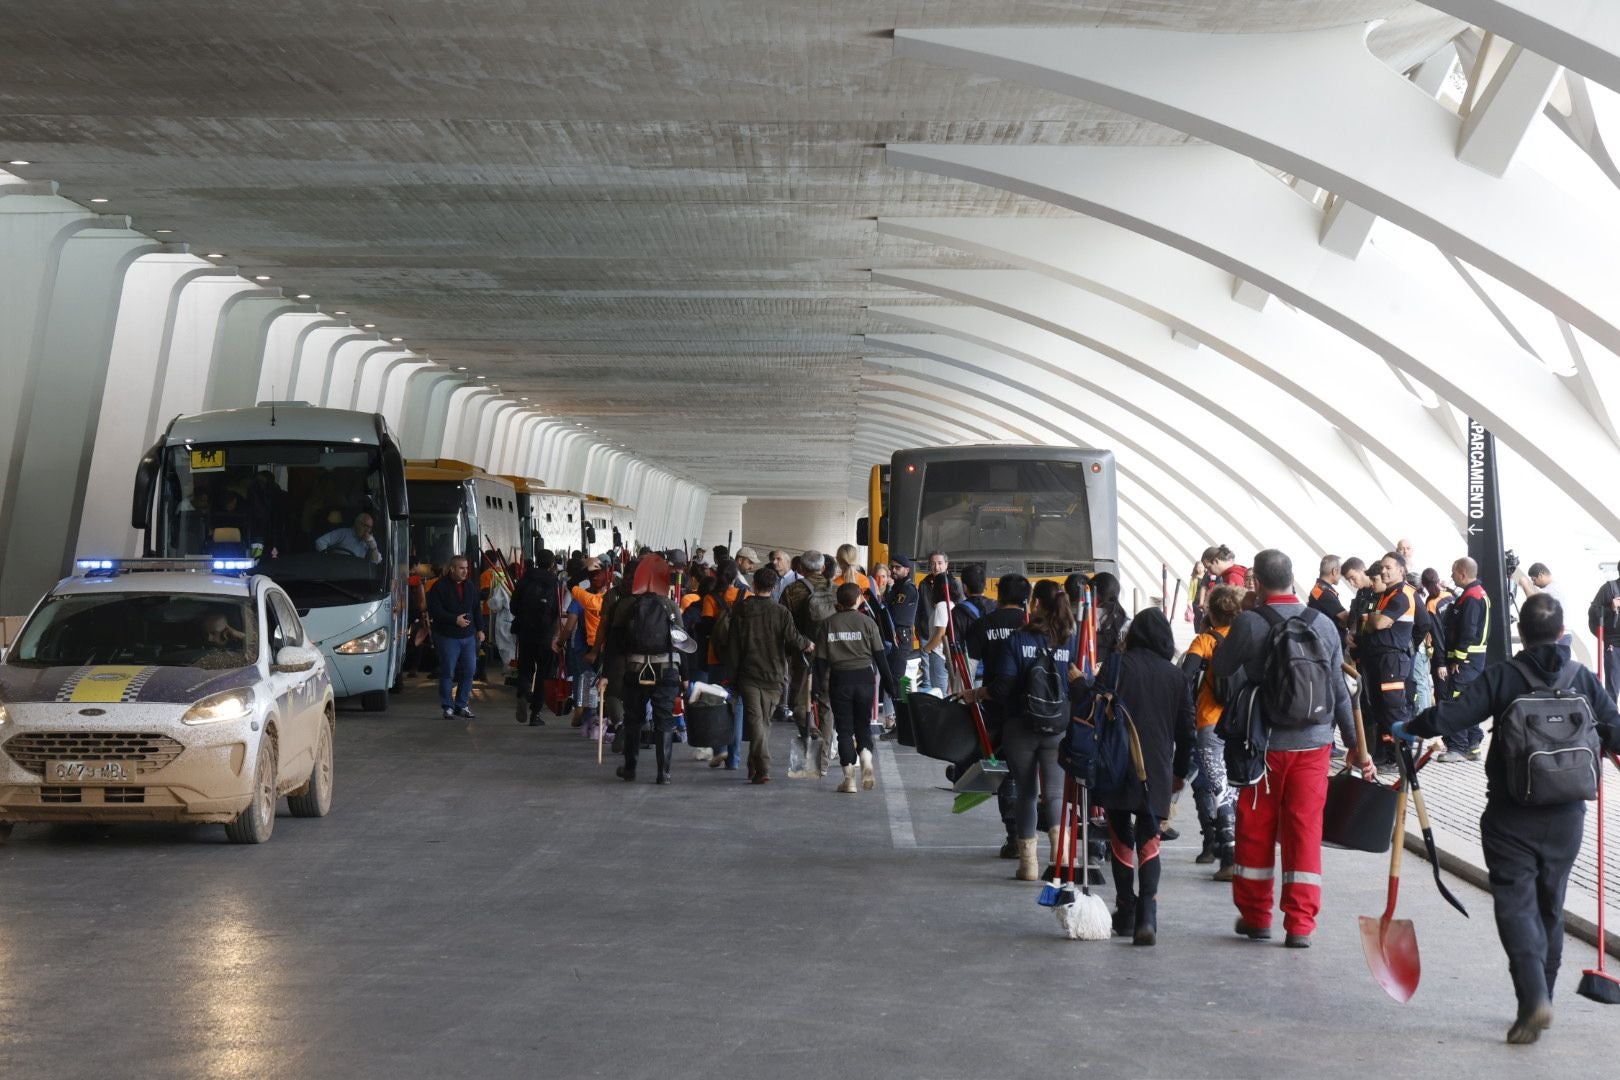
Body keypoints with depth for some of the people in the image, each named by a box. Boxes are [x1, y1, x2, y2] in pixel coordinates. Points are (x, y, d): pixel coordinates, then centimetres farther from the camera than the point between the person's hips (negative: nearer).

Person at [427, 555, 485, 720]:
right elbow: (434, 610, -14)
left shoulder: (470, 587, 12)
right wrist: (455, 619, -19)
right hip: (448, 637, -5)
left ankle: (462, 705, 15)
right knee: (447, 672, -3)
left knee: (469, 670, 4)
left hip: (468, 636, 6)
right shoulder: (440, 587, -7)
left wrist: (480, 629, 9)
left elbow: (477, 609, 19)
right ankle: (447, 706, 6)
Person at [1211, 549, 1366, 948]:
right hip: (1313, 742, 2)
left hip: (1264, 743, -2)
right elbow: (1340, 689, 6)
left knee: (1256, 829, 11)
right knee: (1305, 829, 6)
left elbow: (1224, 676, -8)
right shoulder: (1324, 624, 1)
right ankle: (1301, 923, 6)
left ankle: (1255, 915, 20)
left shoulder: (1247, 624, -10)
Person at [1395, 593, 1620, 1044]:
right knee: (1550, 906, 17)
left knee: (1516, 904, -2)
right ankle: (1542, 999, 25)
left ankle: (1533, 997, -19)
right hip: (1566, 816, 3)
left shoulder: (1502, 676, -7)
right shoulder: (1583, 679, 1)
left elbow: (1450, 716, -14)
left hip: (1511, 816, -3)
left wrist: (1408, 729, 3)